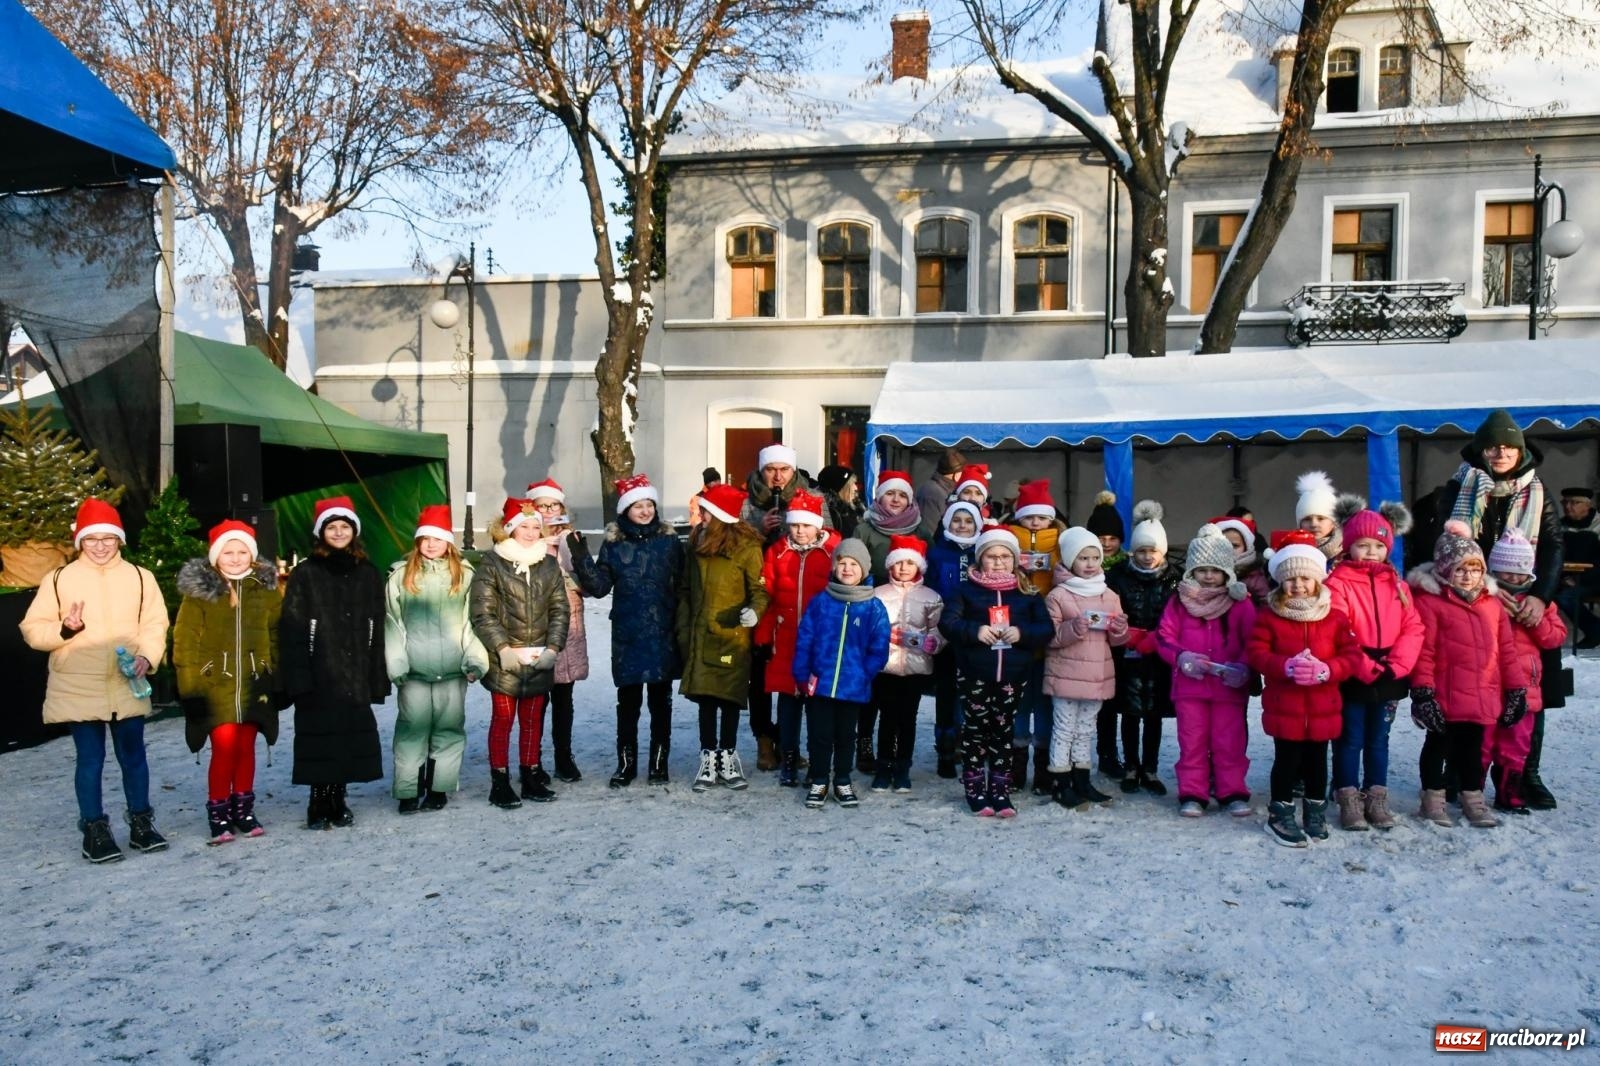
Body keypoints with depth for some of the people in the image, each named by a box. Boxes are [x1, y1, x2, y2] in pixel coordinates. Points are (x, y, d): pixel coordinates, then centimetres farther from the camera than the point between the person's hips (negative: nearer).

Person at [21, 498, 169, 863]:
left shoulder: (140, 577, 4)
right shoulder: (59, 578, 0)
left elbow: (154, 625, 1)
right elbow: (33, 629, 1)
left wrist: (146, 657, -15)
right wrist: (63, 629, -19)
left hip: (128, 687, 1)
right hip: (78, 689, -1)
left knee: (133, 756, 10)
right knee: (90, 759, 5)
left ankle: (141, 823, 23)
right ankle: (95, 830, 16)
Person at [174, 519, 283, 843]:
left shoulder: (266, 590, 7)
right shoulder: (199, 590, -2)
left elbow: (276, 638, 7)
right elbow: (185, 642, -4)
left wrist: (276, 678, 2)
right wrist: (190, 686, -9)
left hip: (254, 683, 3)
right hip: (214, 683, -2)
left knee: (246, 747, 8)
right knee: (225, 745, -9)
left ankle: (243, 810, 21)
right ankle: (218, 814, 6)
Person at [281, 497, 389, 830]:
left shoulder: (369, 575, 11)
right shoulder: (305, 574, 0)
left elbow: (377, 631, 10)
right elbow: (292, 631, -5)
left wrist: (377, 678, 4)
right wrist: (298, 677, -13)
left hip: (355, 677, 3)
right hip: (319, 676, -3)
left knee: (348, 742, 6)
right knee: (320, 743, -1)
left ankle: (338, 802, 20)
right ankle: (319, 806, 12)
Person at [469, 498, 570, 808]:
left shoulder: (549, 564, 8)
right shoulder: (491, 563, -4)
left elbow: (560, 609, 7)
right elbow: (482, 612, -8)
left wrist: (553, 647, -4)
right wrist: (503, 648, -14)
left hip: (539, 661, 4)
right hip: (504, 660, -3)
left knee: (533, 719, 12)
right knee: (503, 719, 3)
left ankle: (530, 778, 23)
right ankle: (500, 783, 12)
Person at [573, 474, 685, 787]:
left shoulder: (669, 541, 3)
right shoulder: (614, 543, 3)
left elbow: (681, 587, 4)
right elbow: (599, 586, -1)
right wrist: (581, 559, -14)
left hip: (662, 635, 0)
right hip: (627, 636, 0)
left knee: (661, 700, 8)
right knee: (628, 702, 5)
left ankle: (659, 763, 19)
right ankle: (626, 763, 17)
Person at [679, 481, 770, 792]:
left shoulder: (746, 547, -8)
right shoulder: (698, 541, 9)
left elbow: (760, 588, -5)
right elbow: (687, 590, 15)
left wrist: (755, 611, -26)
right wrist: (683, 630, 11)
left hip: (732, 636, -4)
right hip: (701, 636, 4)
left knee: (729, 699, 5)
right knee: (705, 699, 5)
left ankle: (727, 758, 18)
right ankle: (709, 760, 13)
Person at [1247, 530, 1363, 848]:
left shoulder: (1335, 617, 1)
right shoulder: (1269, 616, -4)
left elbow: (1351, 655, -1)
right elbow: (1256, 653, -8)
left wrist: (1326, 670, -20)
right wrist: (1286, 667, -24)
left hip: (1322, 707, 2)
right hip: (1283, 706, -2)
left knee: (1317, 760, 15)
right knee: (1287, 761, 4)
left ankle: (1316, 811, 30)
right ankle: (1281, 813, 15)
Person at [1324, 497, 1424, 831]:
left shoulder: (1396, 584, 8)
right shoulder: (1338, 583, -9)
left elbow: (1413, 628, 2)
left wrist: (1395, 667, -11)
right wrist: (1368, 669, -18)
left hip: (1387, 679, 5)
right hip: (1352, 679, -5)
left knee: (1378, 740, 14)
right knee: (1350, 740, 4)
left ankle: (1376, 800, 24)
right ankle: (1349, 801, 12)